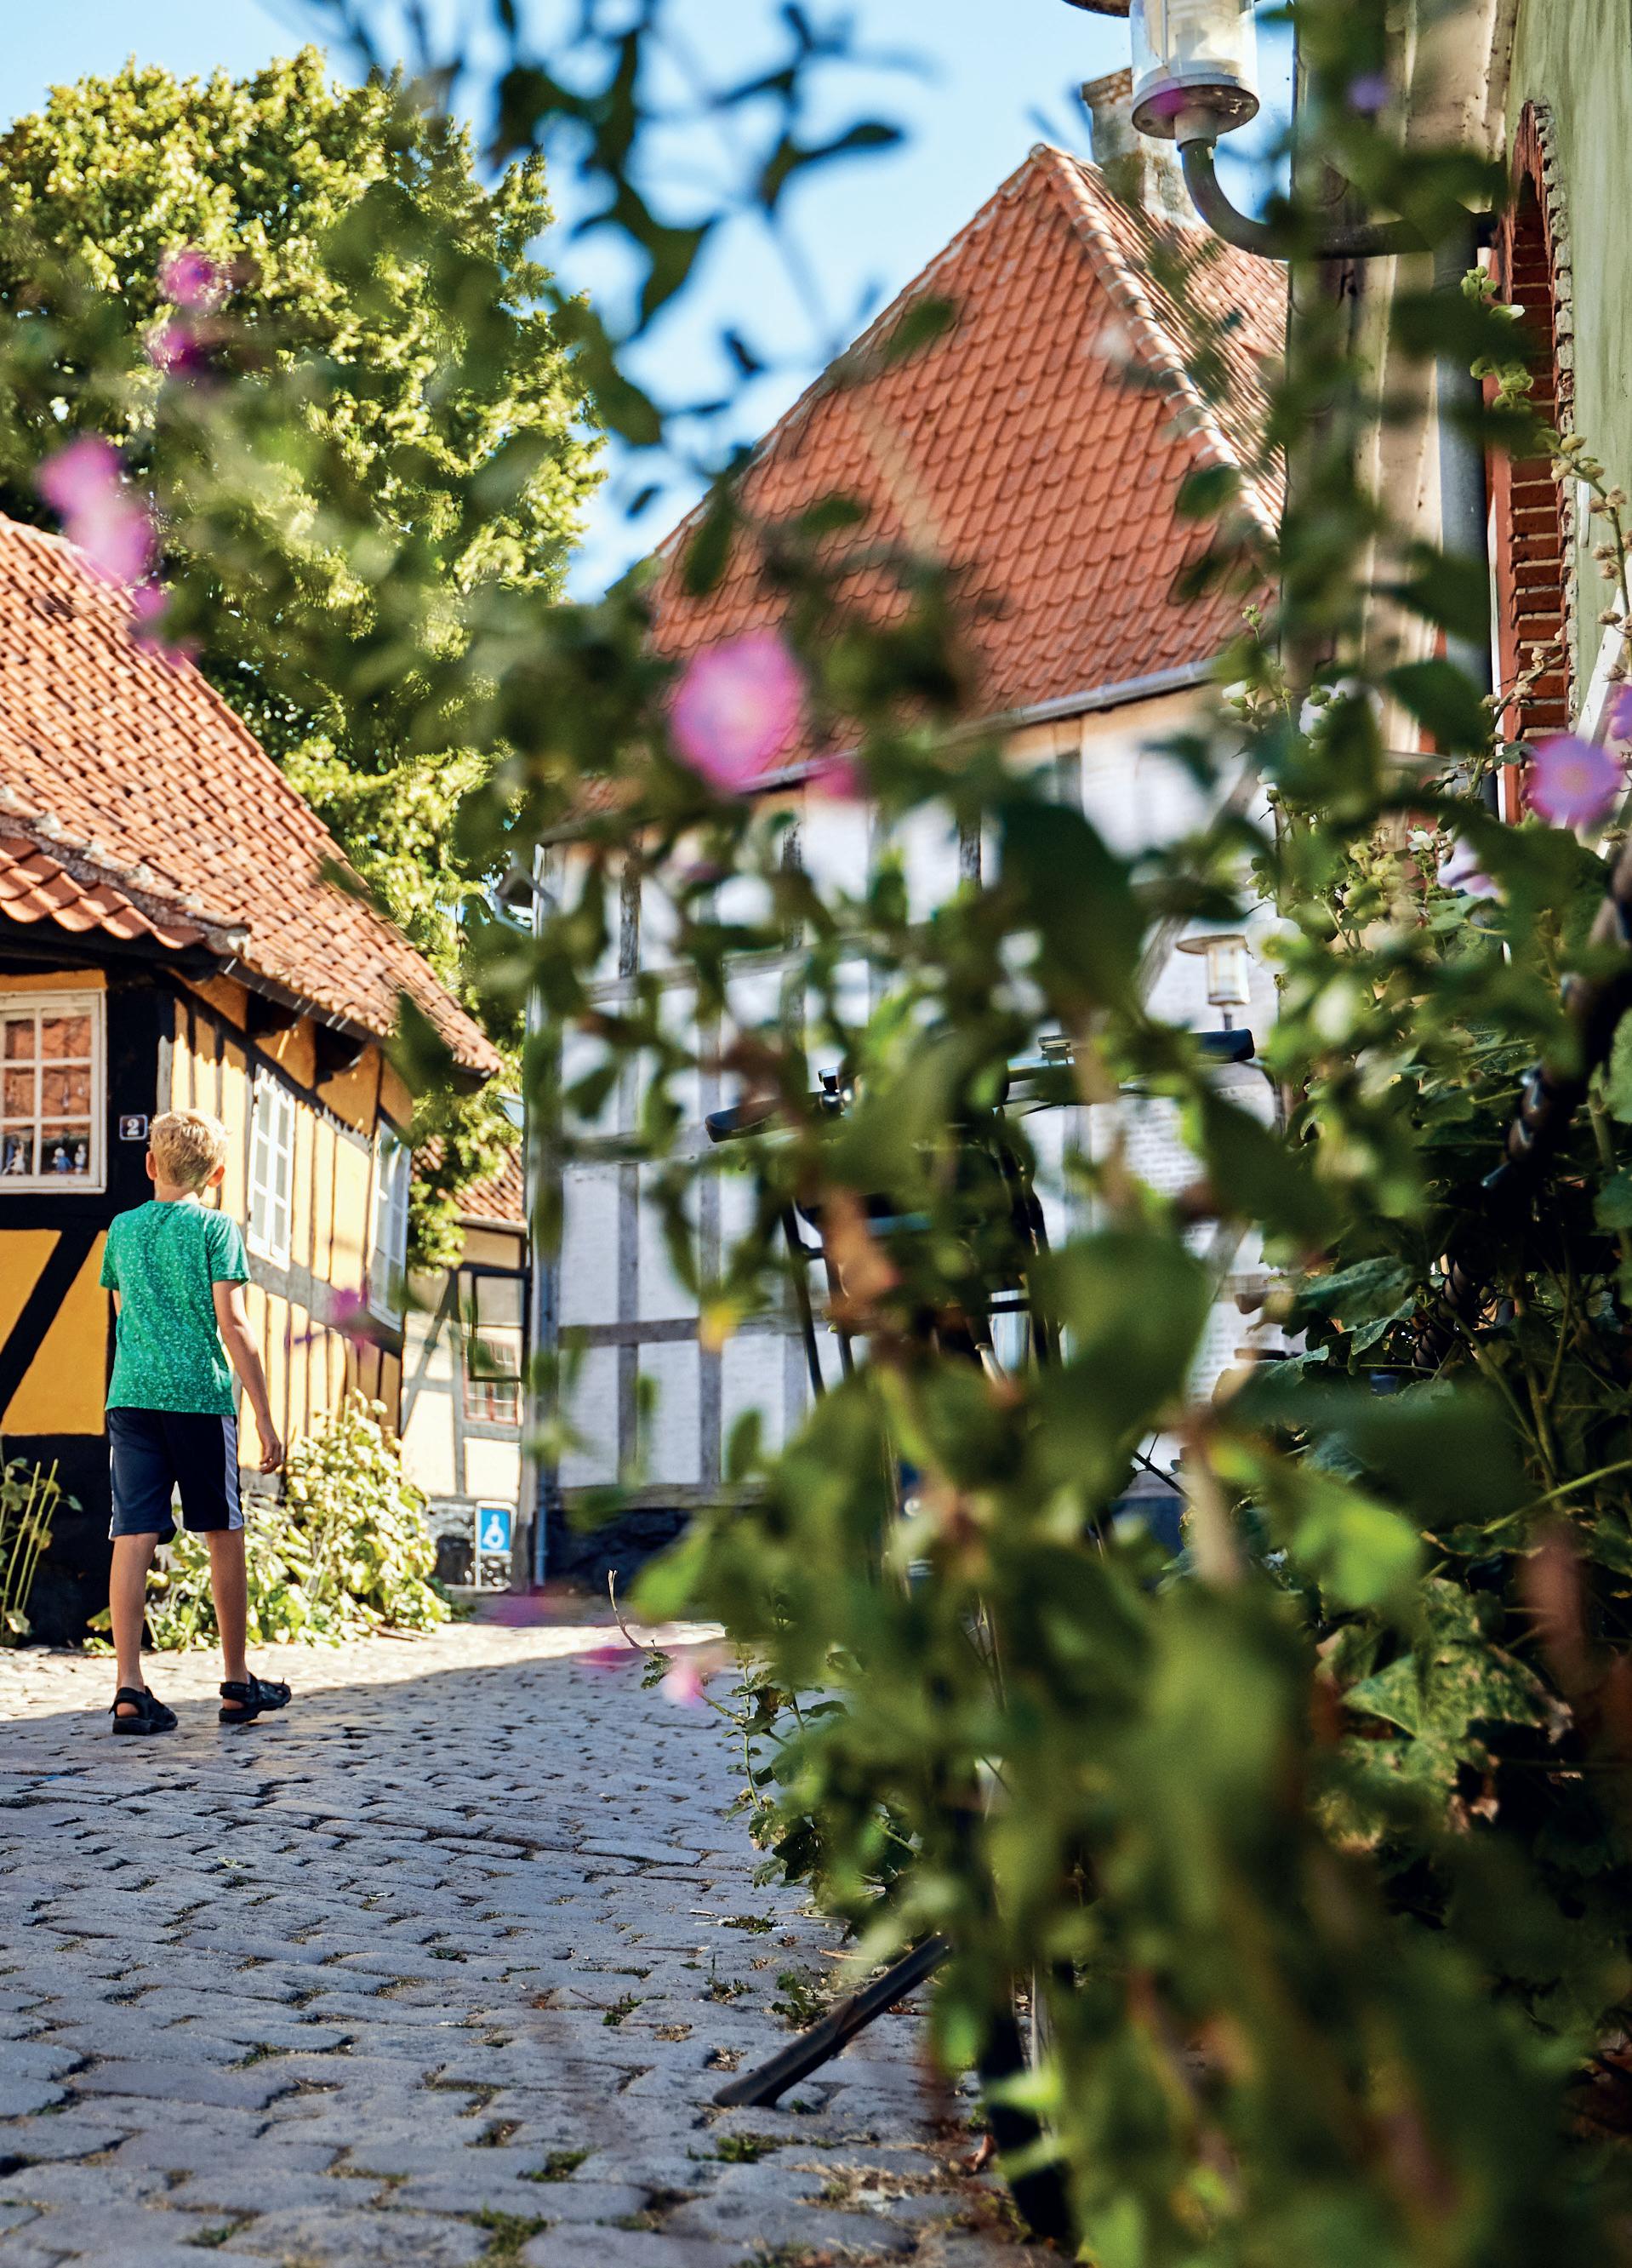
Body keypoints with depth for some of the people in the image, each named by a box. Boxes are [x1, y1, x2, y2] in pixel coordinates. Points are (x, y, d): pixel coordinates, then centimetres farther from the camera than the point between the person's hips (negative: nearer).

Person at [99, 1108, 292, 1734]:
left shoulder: (122, 1229, 13)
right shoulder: (216, 1229, -1)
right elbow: (230, 1323, -7)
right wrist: (264, 1416, -6)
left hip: (131, 1395, 3)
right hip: (201, 1395, -3)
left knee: (133, 1537, -1)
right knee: (224, 1536, 9)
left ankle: (130, 1686, -9)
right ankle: (237, 1684, 19)